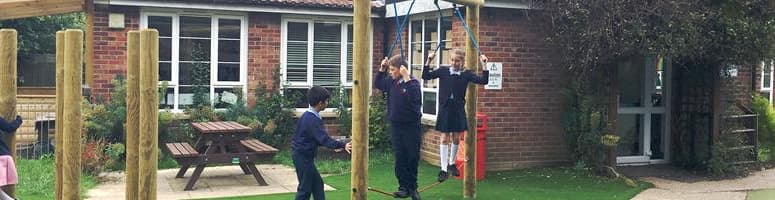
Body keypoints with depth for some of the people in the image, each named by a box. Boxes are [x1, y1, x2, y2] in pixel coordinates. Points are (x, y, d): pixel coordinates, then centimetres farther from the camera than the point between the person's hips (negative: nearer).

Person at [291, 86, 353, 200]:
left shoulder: (309, 116, 9)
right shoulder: (312, 119, -22)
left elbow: (319, 138, 19)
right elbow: (324, 138, -31)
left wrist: (335, 146, 17)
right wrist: (343, 145, -38)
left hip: (304, 155, 10)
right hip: (303, 156, -10)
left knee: (317, 183, 14)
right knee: (305, 188, -2)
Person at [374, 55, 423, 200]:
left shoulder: (413, 82, -15)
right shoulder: (391, 81, 3)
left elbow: (414, 98, -32)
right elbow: (377, 85, 17)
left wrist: (406, 78, -34)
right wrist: (382, 69, 4)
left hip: (411, 127, -5)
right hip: (396, 126, 5)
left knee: (412, 158, 5)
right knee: (400, 159, 6)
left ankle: (412, 187, 19)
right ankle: (404, 187, 13)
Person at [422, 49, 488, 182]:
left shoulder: (466, 74, -2)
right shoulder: (443, 71, 0)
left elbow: (483, 81, -9)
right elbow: (426, 76, -2)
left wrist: (484, 65, -17)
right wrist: (428, 61, -13)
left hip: (458, 109, 1)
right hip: (445, 108, -1)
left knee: (456, 138, 10)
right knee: (444, 138, -1)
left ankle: (452, 163, 31)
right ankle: (444, 169, 1)